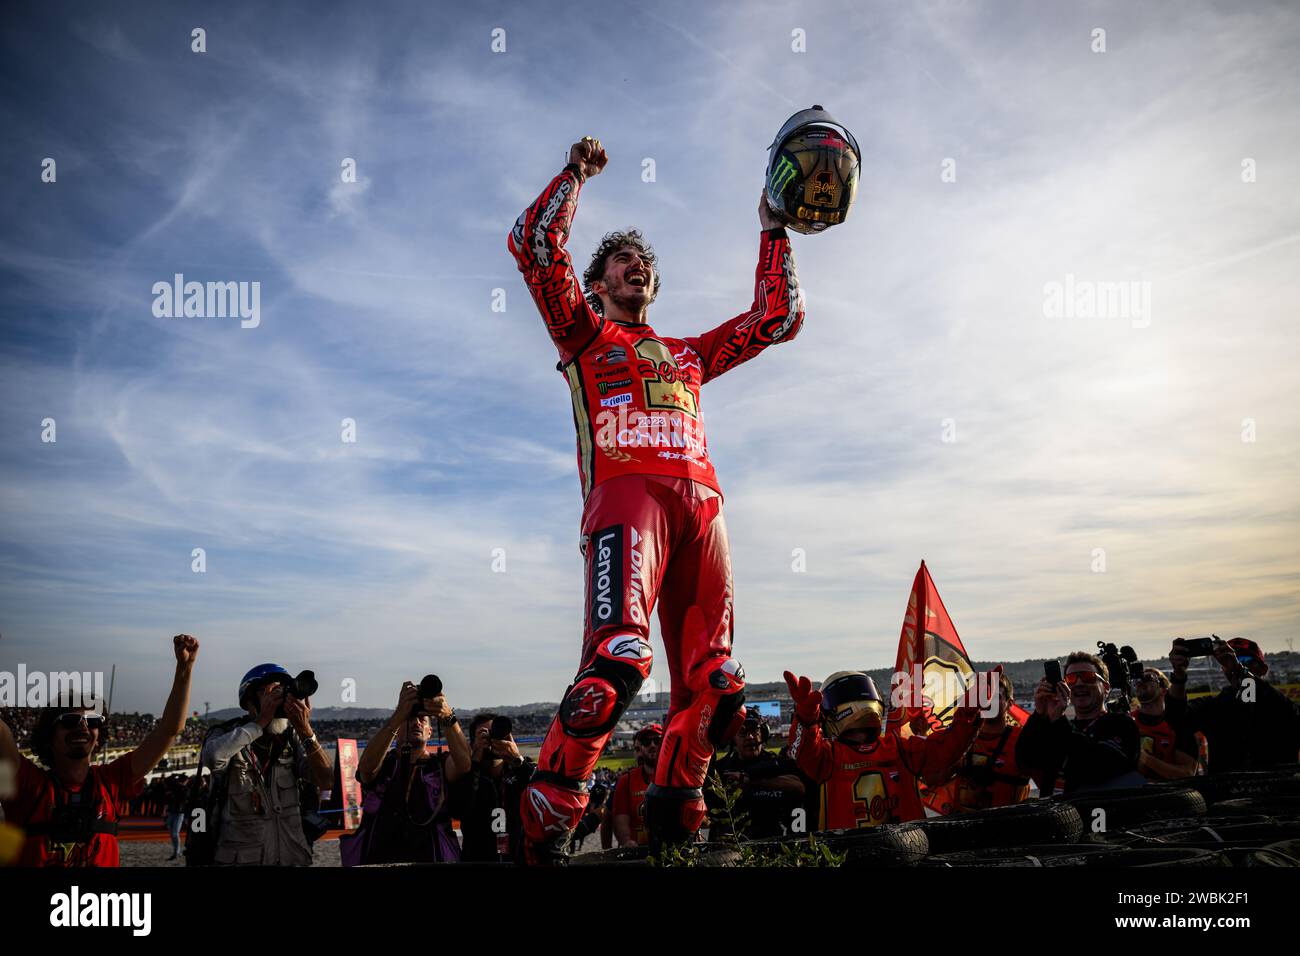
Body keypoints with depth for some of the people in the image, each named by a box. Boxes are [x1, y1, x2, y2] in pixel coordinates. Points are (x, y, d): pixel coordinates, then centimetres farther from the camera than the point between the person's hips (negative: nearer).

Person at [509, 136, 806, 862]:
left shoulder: (690, 355, 35)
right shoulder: (584, 335, 23)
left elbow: (779, 318, 38)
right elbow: (534, 244, 12)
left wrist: (774, 232, 38)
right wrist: (577, 174, 18)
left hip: (701, 503, 5)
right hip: (626, 493, -5)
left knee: (712, 682, -4)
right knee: (621, 653, -27)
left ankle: (677, 820, 7)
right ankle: (551, 815, -20)